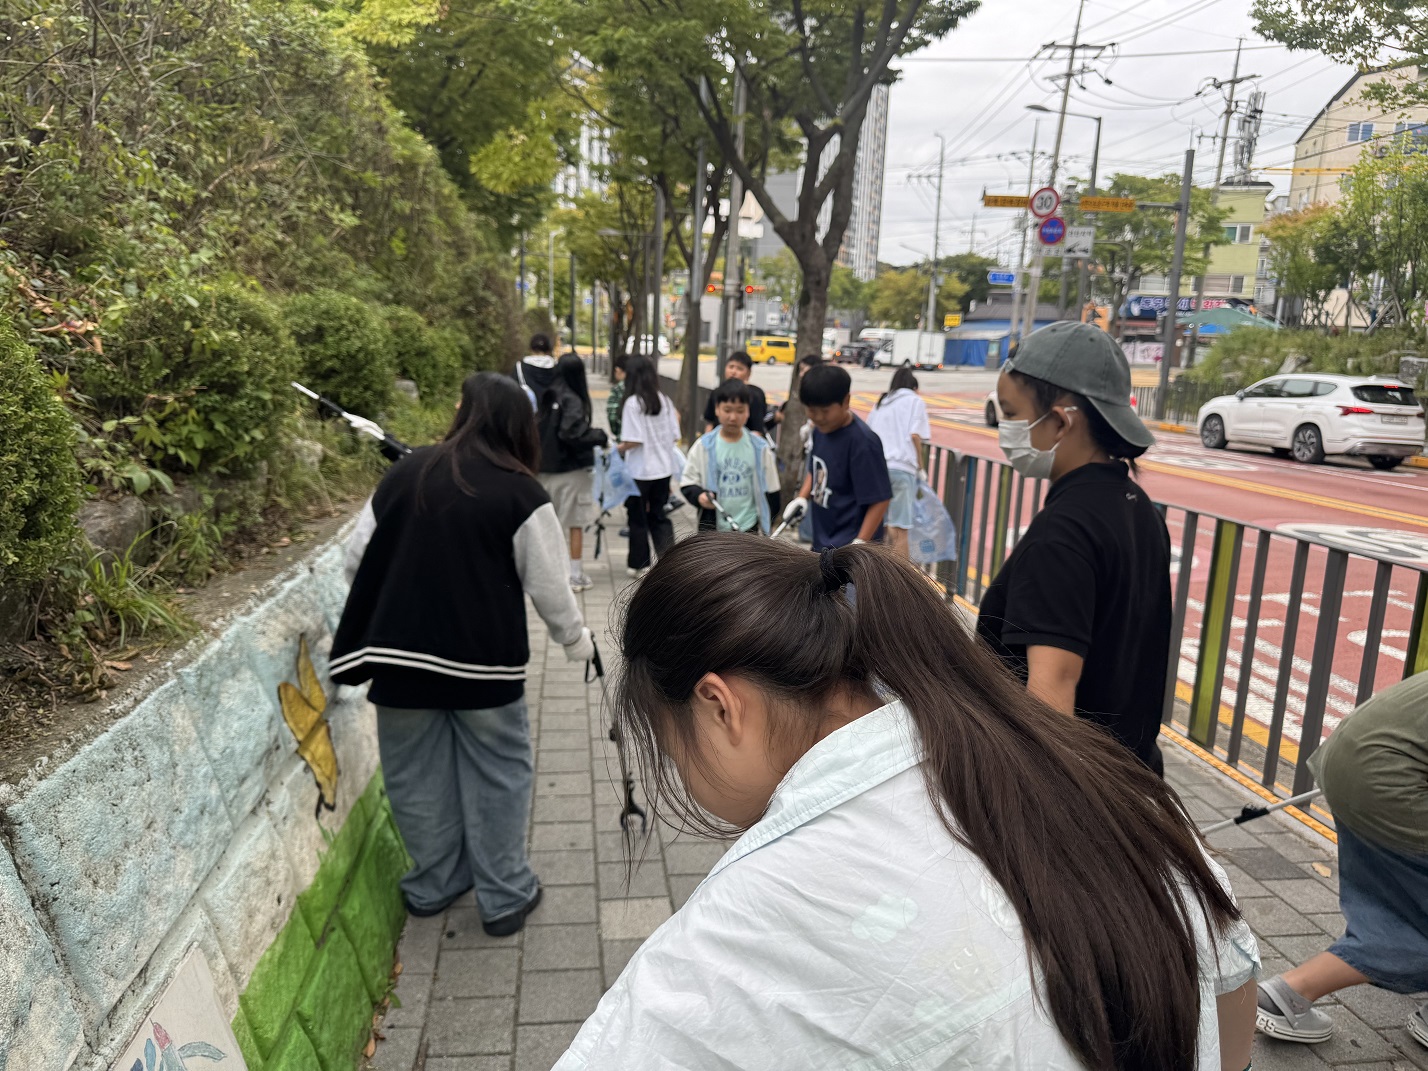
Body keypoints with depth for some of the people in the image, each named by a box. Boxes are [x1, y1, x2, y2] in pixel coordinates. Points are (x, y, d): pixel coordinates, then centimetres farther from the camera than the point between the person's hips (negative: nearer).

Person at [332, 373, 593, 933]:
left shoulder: (405, 472, 1)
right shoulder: (521, 493, -10)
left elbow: (358, 555, 7)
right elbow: (548, 585, -7)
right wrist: (575, 639, 11)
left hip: (401, 654, 4)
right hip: (485, 661, -3)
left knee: (419, 775, 18)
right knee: (497, 775, 13)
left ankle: (433, 886, 35)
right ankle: (504, 897, 23)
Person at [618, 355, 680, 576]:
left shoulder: (633, 402, -14)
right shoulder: (664, 400, 2)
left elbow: (633, 441, -19)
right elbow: (675, 437, 4)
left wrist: (619, 449, -2)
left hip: (640, 470, -5)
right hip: (663, 467, 5)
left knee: (638, 516, 9)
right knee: (659, 515, 15)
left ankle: (639, 564, 19)